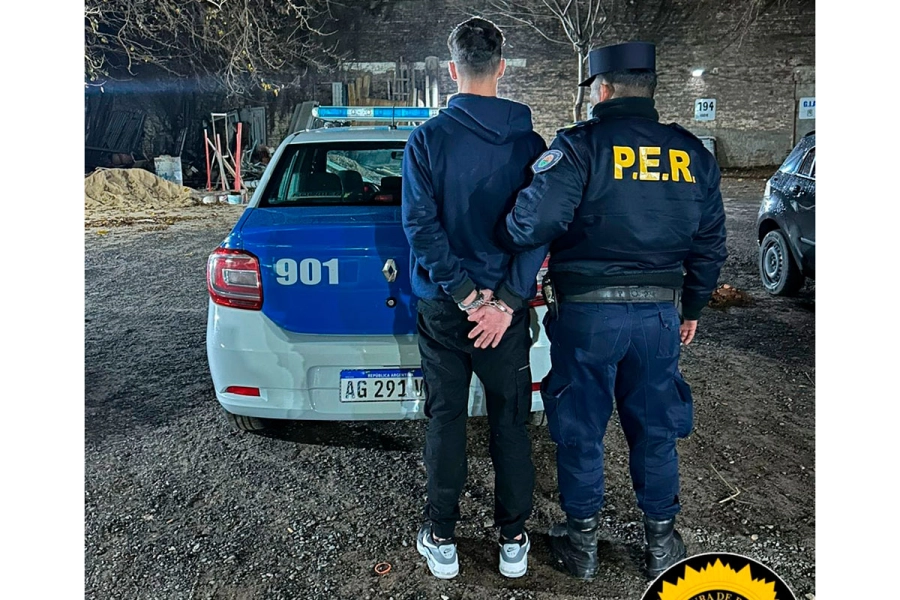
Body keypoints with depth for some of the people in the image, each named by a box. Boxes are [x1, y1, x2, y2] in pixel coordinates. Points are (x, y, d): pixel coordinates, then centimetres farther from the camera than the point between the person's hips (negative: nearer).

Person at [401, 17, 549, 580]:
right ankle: (513, 540, 24)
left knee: (446, 419, 11)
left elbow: (421, 225, -12)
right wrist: (504, 302, -12)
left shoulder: (427, 138, -6)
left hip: (443, 305, 0)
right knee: (510, 421, 12)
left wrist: (466, 294, -12)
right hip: (507, 305, 1)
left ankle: (441, 538, 22)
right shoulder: (529, 142, -2)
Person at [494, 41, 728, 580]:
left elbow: (536, 219, -23)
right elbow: (710, 242, 10)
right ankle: (662, 541, 31)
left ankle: (583, 541, 26)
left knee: (580, 431, 12)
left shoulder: (582, 145, -11)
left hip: (588, 312, -4)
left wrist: (502, 238, -2)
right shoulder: (693, 154, 6)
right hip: (660, 313, 5)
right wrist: (692, 308, 21)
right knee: (656, 429, 18)